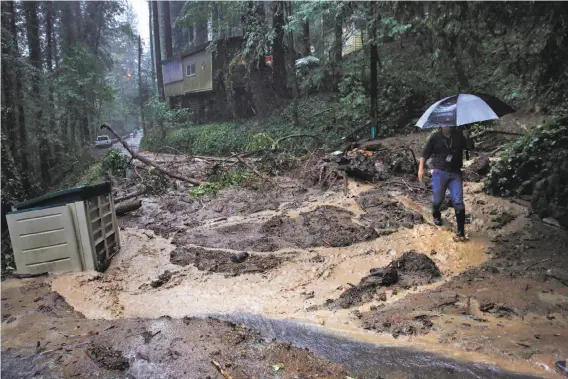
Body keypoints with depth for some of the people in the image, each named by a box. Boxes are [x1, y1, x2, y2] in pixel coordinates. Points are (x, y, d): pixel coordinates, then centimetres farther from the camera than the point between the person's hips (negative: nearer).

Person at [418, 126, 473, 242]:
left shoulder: (459, 135, 2)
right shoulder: (435, 137, 1)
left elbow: (470, 147, -4)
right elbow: (425, 153, 3)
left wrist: (467, 136, -20)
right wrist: (421, 168, -7)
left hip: (455, 173, 0)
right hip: (439, 172, 0)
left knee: (458, 202, -6)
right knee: (437, 199, 8)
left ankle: (461, 232, -1)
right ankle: (436, 216, 43)